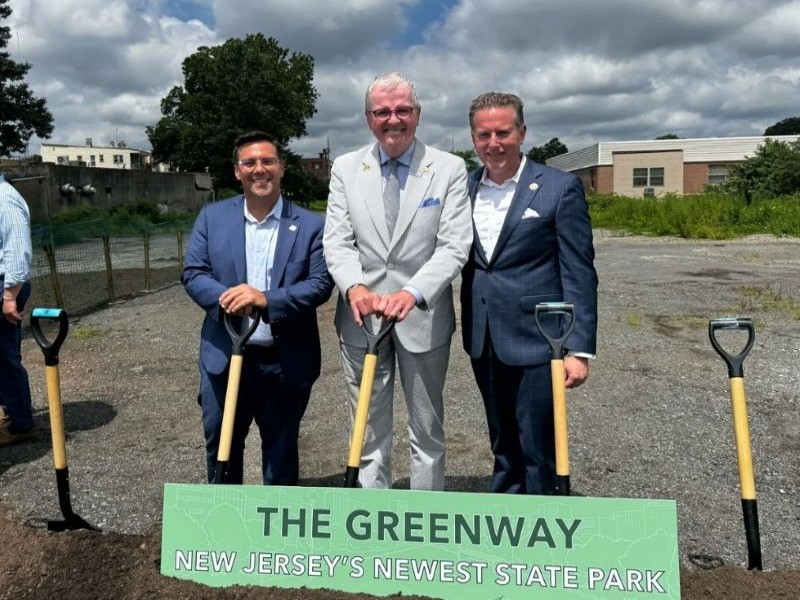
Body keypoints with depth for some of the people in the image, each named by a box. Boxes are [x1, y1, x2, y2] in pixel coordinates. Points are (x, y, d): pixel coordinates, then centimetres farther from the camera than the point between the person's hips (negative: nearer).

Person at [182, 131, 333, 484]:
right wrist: (225, 298, -21)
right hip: (223, 358, 2)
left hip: (287, 363, -1)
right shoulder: (213, 216, 4)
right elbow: (192, 272, 0)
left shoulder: (311, 225, -3)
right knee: (220, 448, 16)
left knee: (281, 452, 16)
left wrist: (267, 300, -25)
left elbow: (321, 283, -10)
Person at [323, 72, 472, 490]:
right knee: (369, 434, 11)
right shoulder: (345, 168, 4)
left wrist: (412, 293, -25)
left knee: (427, 431, 13)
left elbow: (454, 246, -9)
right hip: (361, 318, 2)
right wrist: (355, 288, -22)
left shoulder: (449, 169, -2)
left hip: (424, 317, -1)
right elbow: (337, 242, -2)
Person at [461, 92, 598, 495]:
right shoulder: (464, 187, 7)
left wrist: (579, 348, -12)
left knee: (538, 451, 4)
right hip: (483, 343, 5)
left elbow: (579, 275, -8)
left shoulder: (560, 188, -7)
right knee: (503, 448, 19)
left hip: (534, 341, -5)